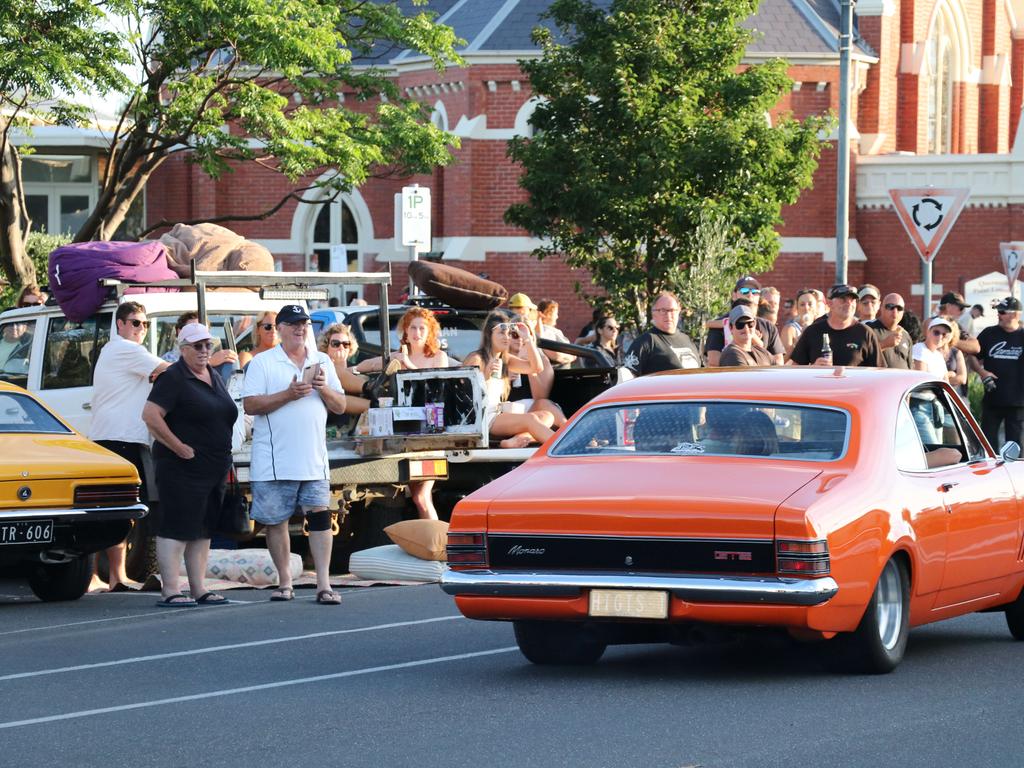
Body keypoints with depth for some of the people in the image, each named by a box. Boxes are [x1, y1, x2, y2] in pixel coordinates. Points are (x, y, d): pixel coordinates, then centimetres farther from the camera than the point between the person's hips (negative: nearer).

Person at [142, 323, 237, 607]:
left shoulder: (214, 377, 16)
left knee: (203, 529, 12)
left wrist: (223, 460, 17)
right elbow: (151, 416, -19)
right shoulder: (173, 378, -10)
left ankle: (199, 589, 17)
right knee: (176, 528, -8)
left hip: (214, 468, 9)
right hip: (183, 467, -9)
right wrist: (180, 448, -18)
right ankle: (170, 591, -9)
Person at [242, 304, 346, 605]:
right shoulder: (262, 363, 1)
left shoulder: (322, 362, 14)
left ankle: (324, 584, -7)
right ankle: (284, 582, 16)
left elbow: (340, 406, 13)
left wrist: (323, 389, -7)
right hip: (274, 463, -2)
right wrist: (289, 394, -17)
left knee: (319, 516, -7)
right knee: (275, 521, 4)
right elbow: (250, 405, -9)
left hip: (314, 461, 2)